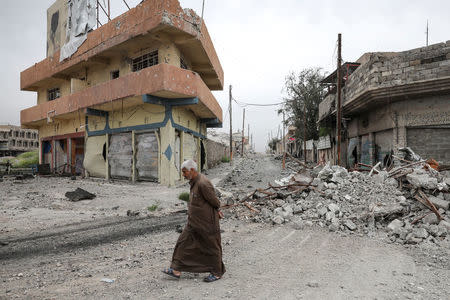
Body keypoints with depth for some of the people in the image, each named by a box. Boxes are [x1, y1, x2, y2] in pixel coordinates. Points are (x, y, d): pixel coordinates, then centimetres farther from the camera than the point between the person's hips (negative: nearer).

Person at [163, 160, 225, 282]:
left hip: (207, 223, -9)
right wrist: (217, 211, 4)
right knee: (183, 242, 9)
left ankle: (217, 273, 26)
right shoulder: (194, 182, 6)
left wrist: (217, 210, 2)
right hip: (194, 222, 9)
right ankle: (176, 270, 19)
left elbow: (214, 201, -18)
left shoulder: (203, 183, -25)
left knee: (212, 247, 8)